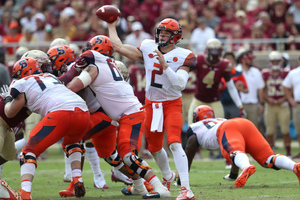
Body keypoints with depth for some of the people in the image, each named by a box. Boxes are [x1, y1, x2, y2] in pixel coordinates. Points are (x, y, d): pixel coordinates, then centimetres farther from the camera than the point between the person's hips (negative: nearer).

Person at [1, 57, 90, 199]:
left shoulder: (22, 84, 14)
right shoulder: (50, 77, 32)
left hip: (61, 114, -6)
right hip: (83, 112, 6)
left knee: (30, 151, 3)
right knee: (71, 143, 37)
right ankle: (78, 181, 18)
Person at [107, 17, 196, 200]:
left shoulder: (183, 56, -11)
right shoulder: (148, 48, 1)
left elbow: (180, 83, -21)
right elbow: (119, 47, 4)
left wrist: (164, 64, -27)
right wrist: (112, 26, 9)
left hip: (172, 104, -5)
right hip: (152, 104, 5)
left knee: (174, 143, -22)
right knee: (154, 147, 16)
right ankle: (168, 177, 46)